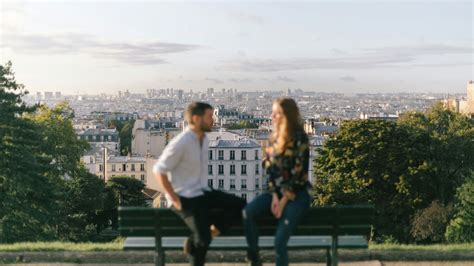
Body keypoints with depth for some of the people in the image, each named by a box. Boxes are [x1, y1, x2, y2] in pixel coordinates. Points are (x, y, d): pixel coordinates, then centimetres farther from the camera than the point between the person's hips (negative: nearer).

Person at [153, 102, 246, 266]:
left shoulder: (204, 139, 7)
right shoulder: (180, 143, -18)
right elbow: (159, 170, -18)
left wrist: (205, 190, 8)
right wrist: (174, 199, -18)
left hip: (202, 192, 8)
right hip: (185, 198, -8)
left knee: (240, 206, -5)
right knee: (203, 240, -20)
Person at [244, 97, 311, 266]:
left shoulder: (300, 138, -11)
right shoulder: (274, 137, 9)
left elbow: (297, 173, -14)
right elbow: (269, 168, 5)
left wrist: (284, 201, -14)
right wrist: (274, 196, -8)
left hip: (297, 194, -5)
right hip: (276, 191, 6)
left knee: (279, 241, -18)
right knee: (248, 212, -22)